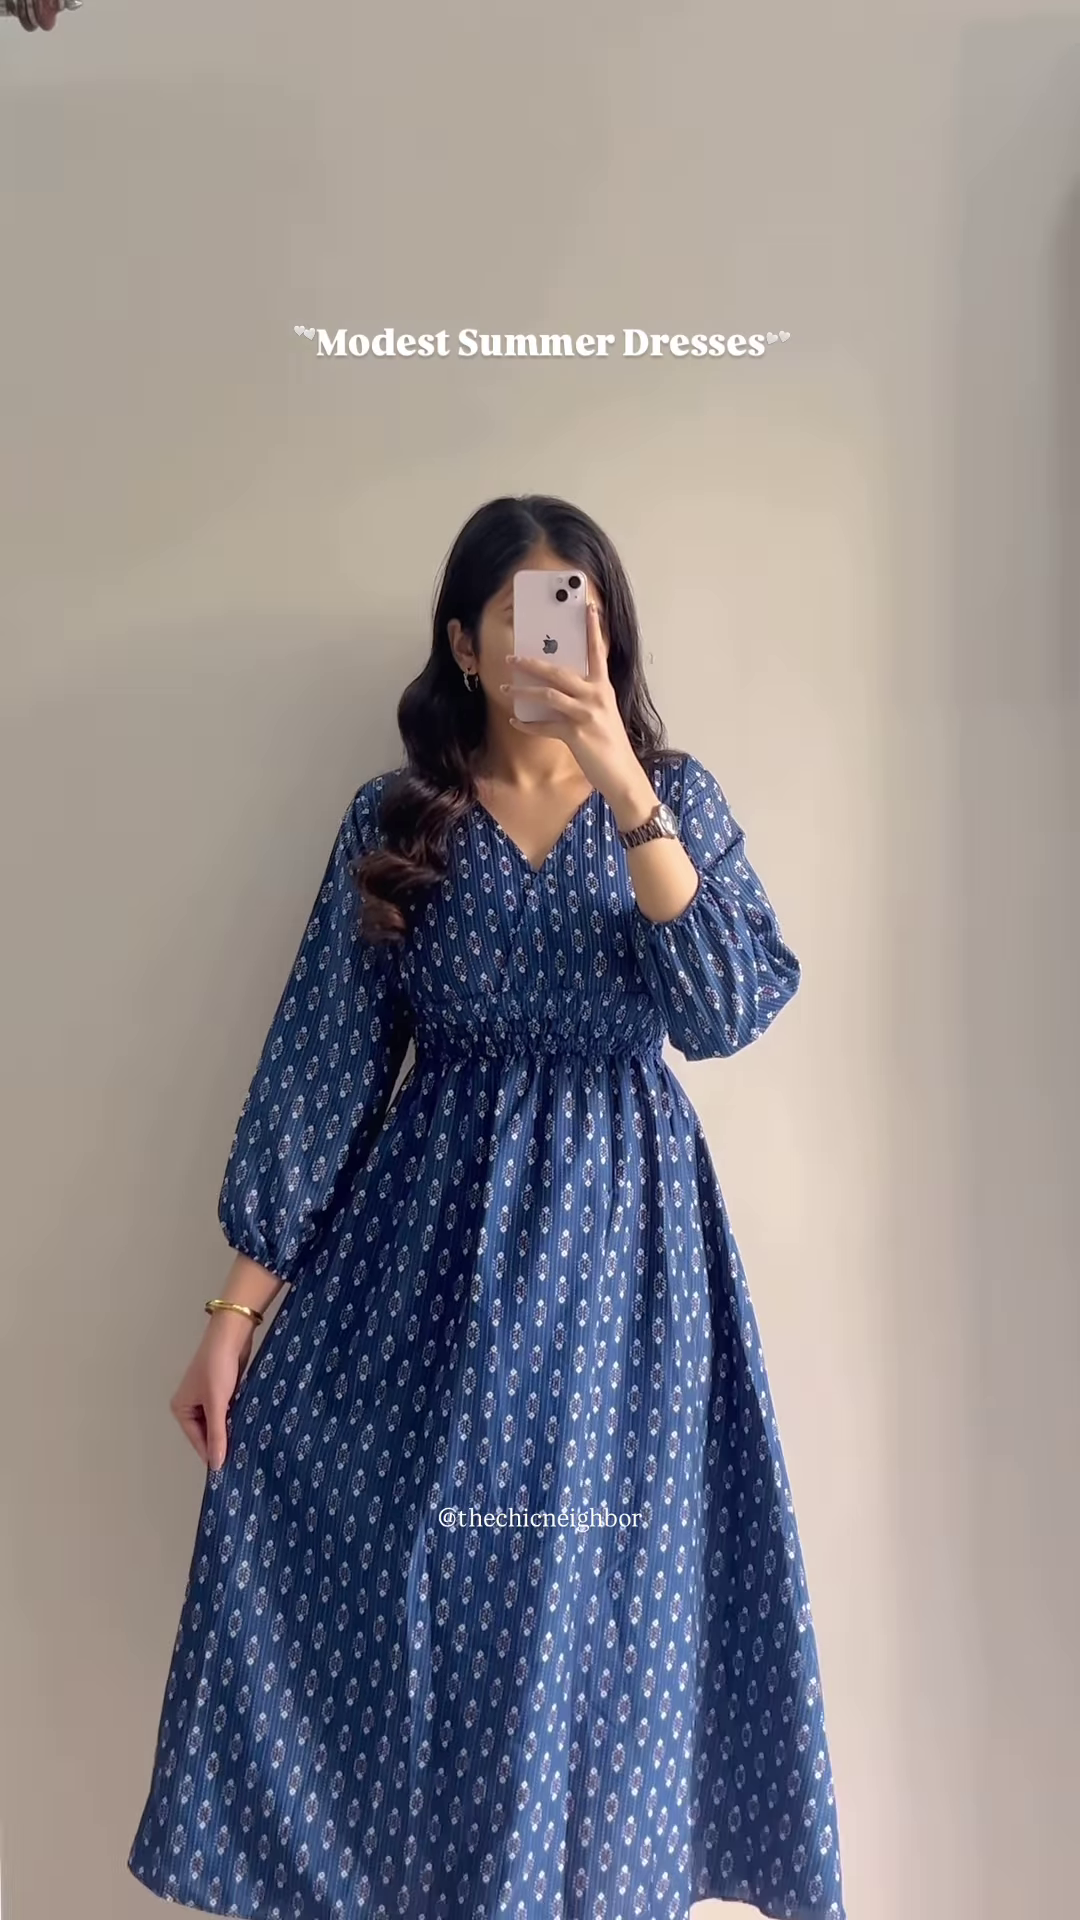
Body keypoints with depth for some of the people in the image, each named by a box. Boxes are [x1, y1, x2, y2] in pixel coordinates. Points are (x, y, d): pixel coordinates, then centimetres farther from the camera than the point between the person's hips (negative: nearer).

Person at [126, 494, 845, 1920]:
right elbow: (322, 1056, 0)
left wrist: (622, 787, -21)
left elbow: (732, 1012, -12)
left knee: (601, 1596, 7)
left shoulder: (679, 793, 3)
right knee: (396, 1588, 2)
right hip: (431, 1239, 0)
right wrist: (240, 1305, -4)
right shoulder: (394, 818, 2)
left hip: (621, 1240, 0)